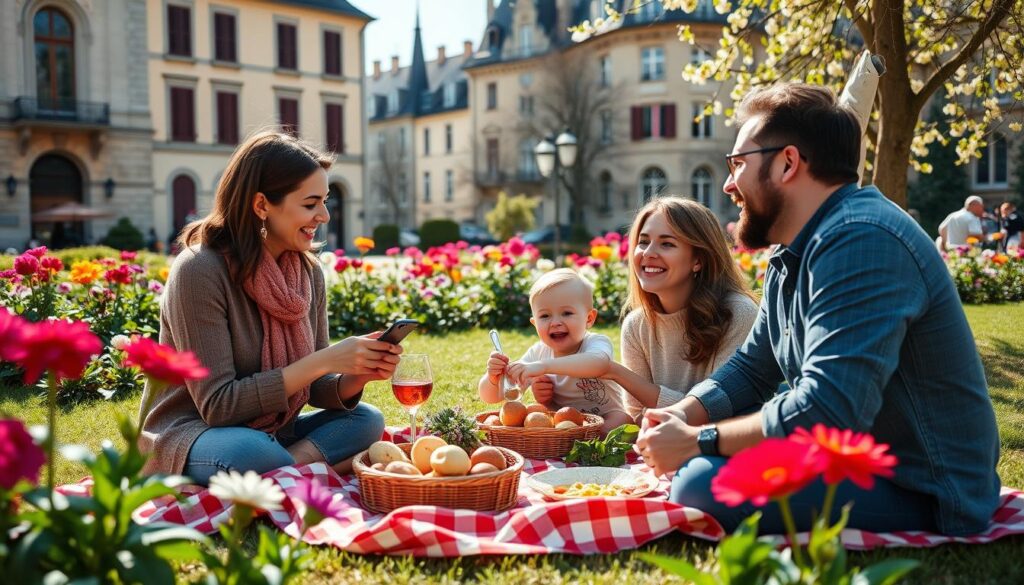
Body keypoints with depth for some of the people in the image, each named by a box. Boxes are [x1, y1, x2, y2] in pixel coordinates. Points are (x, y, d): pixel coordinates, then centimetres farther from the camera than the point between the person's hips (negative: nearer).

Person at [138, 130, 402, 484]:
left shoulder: (308, 272, 2)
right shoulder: (199, 270, -19)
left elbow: (311, 389, 5)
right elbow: (218, 405, -22)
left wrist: (357, 376, -17)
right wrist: (324, 360, -26)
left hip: (269, 434, 8)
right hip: (189, 437, -8)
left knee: (366, 420, -14)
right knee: (253, 453, -38)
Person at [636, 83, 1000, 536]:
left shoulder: (861, 242, -24)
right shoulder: (791, 257, 11)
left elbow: (826, 410, -32)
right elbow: (750, 368, 14)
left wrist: (697, 441, -22)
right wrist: (683, 415, -6)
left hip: (921, 494, -10)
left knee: (702, 485, -27)